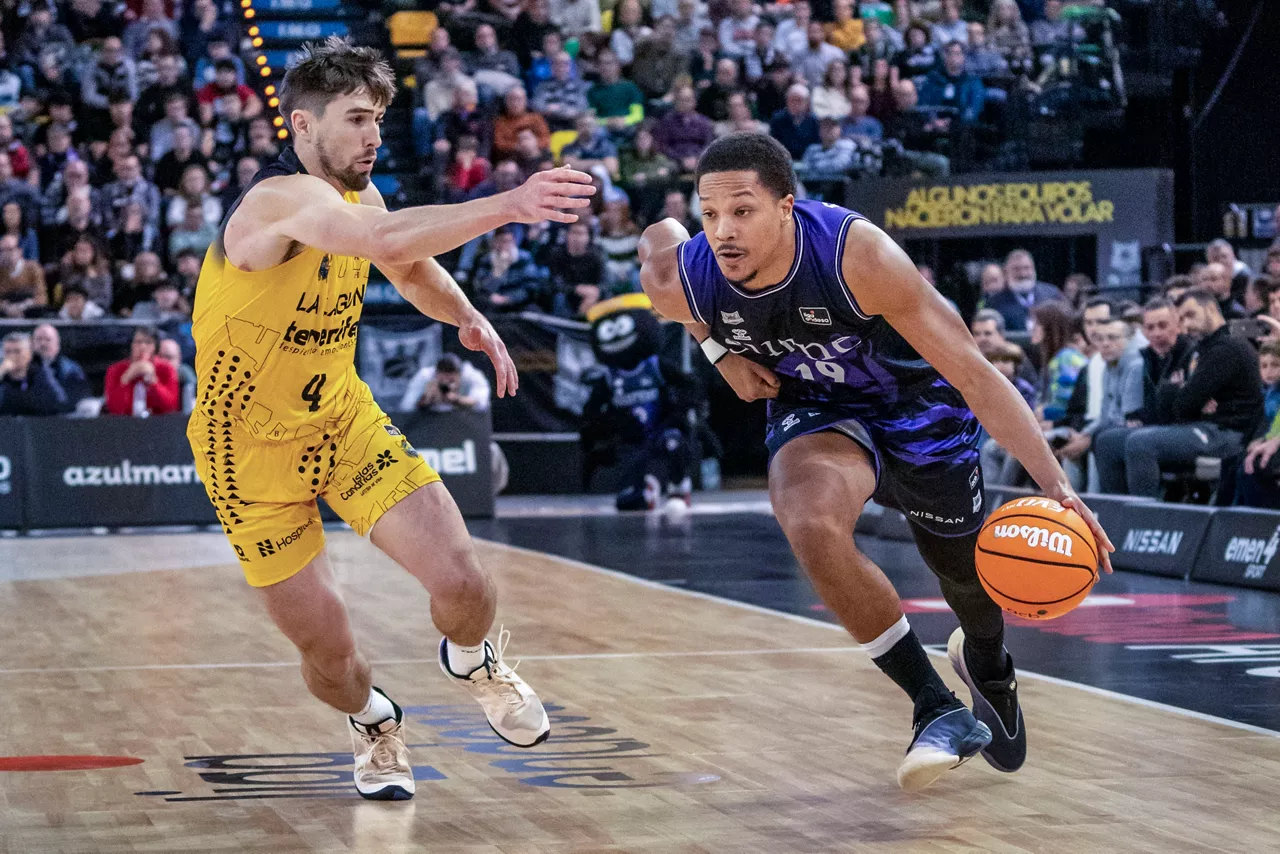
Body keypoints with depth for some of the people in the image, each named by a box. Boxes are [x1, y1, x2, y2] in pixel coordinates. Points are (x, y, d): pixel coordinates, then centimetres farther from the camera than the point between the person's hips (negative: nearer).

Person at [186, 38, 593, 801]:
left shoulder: (356, 193, -2)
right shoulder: (283, 200, -27)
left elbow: (410, 268, 20)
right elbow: (388, 240, -48)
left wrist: (467, 318, 0)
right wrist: (507, 207, -54)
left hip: (344, 417, 6)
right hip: (254, 448, -6)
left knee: (461, 580, -12)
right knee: (327, 647, -2)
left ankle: (472, 661, 24)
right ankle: (373, 723, 34)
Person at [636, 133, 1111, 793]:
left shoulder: (857, 254, -36)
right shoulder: (679, 282, -25)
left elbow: (973, 372, -32)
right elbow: (657, 237, 4)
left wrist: (1054, 483, -37)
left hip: (915, 400, -1)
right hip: (813, 412, 1)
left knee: (967, 570, 18)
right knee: (813, 527, -32)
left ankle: (987, 665, 58)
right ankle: (938, 711, -16)